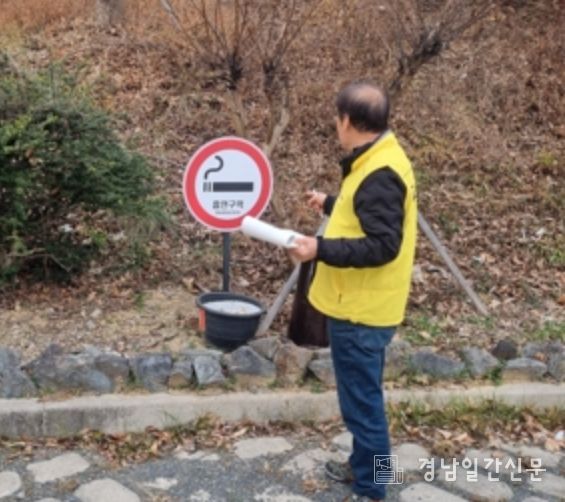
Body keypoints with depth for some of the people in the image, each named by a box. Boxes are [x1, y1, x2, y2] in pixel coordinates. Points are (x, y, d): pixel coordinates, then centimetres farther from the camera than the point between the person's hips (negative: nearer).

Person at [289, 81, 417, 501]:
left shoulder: (380, 174, -23)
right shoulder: (381, 162, 9)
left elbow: (382, 245, -28)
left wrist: (322, 249, -29)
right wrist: (331, 205, 31)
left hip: (361, 312, -11)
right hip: (361, 306, 11)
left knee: (361, 402, 1)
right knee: (362, 398, 22)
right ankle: (363, 467, 38)